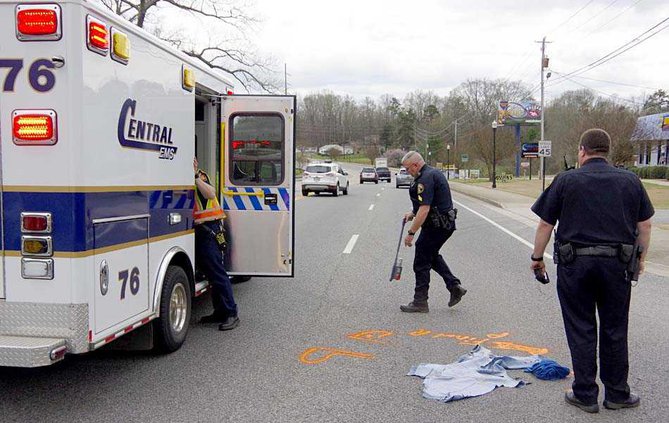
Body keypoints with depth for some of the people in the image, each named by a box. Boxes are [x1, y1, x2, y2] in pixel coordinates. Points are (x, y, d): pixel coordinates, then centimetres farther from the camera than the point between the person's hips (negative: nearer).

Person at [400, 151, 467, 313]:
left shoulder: (425, 179, -21)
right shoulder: (434, 172, 12)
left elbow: (424, 209, -27)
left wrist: (411, 232, -24)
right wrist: (413, 213, 19)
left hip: (435, 226, -10)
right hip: (446, 224, 10)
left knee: (421, 263, 1)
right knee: (432, 256, 26)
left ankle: (420, 302, 10)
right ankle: (455, 286, 18)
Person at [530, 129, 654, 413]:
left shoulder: (566, 180, -2)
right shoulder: (630, 181, 6)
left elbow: (545, 224, -3)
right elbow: (645, 225, 8)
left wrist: (537, 257, 7)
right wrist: (641, 257, 20)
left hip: (575, 264, -2)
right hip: (617, 263, 2)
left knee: (581, 331, 6)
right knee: (615, 331, 12)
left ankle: (585, 395, 13)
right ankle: (617, 394, 23)